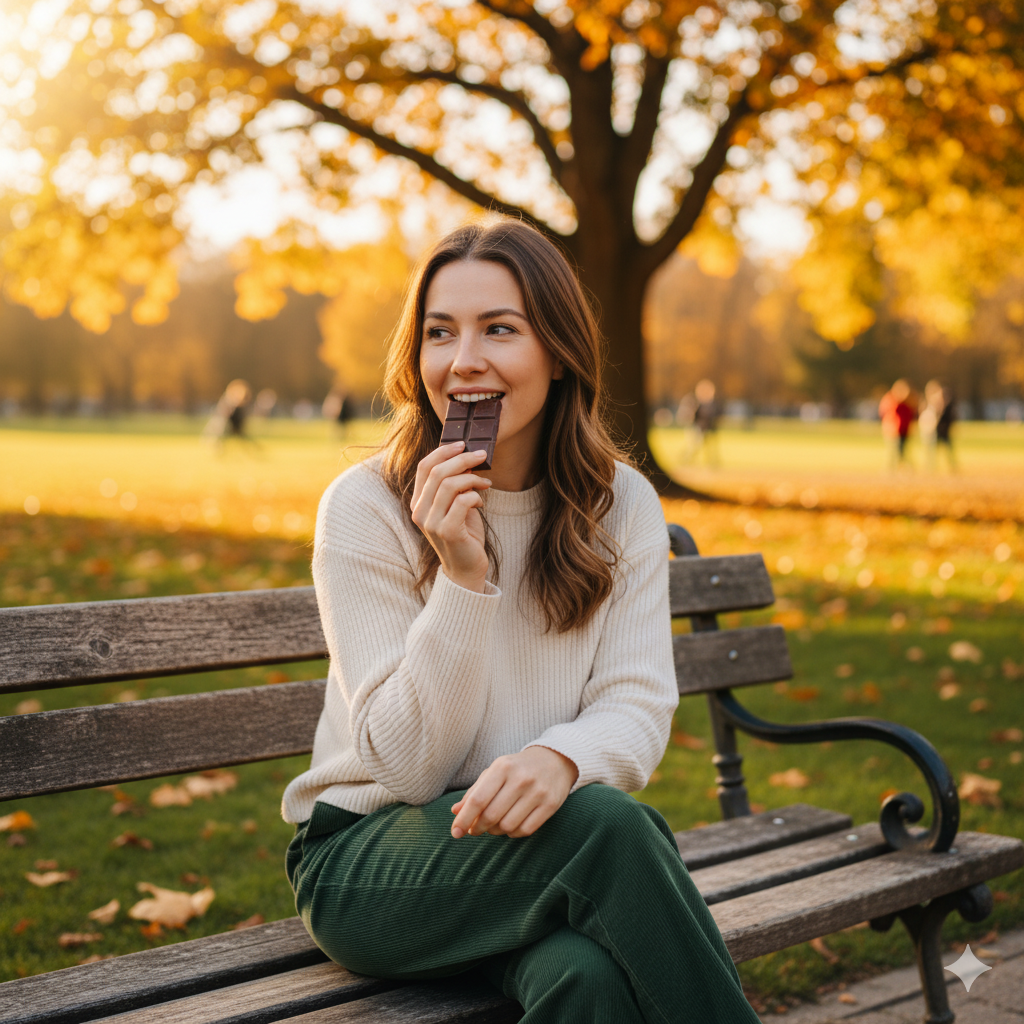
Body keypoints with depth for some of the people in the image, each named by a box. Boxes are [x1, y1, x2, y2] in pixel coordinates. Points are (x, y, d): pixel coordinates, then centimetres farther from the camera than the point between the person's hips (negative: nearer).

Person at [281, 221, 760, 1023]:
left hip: (544, 845, 2)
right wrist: (463, 576, -26)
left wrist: (561, 758, -30)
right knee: (609, 823, -32)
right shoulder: (365, 508, -10)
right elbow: (408, 765, -13)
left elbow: (639, 705, -6)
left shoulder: (622, 505, 0)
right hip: (367, 858, -2)